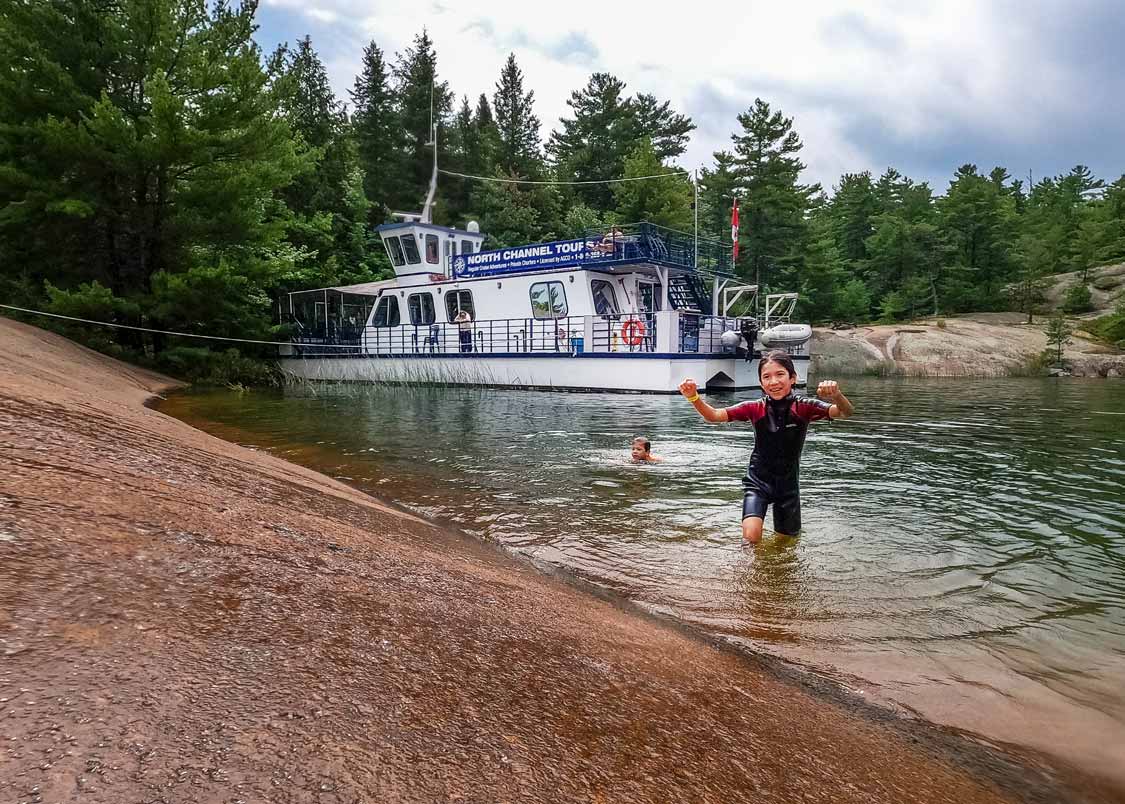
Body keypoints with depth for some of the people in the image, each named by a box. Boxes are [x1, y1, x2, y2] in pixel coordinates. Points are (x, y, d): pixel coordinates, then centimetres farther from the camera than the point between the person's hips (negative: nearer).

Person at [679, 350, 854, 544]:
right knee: (751, 538, -20)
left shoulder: (804, 407, -13)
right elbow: (714, 415, -13)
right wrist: (694, 397, -32)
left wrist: (837, 395, -48)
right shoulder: (755, 408, -10)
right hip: (758, 480, -1)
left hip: (788, 483, 1)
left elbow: (846, 412, -25)